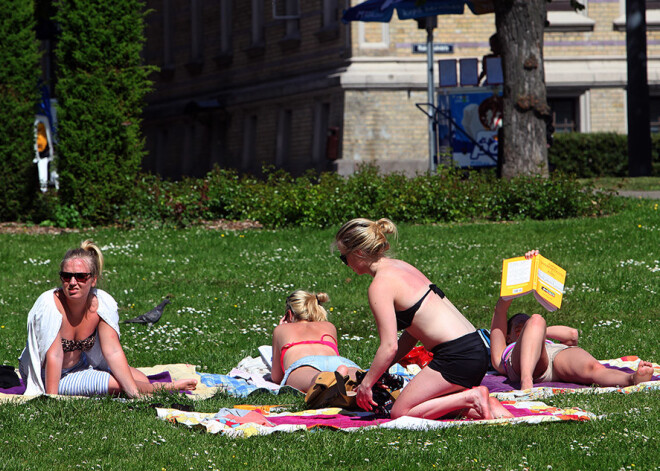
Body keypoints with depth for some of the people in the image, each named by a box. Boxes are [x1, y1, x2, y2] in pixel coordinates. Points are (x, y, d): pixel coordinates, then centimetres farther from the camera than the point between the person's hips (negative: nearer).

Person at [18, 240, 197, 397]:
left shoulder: (103, 304, -12)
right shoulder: (50, 305, -26)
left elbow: (113, 351, -16)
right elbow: (54, 355, -30)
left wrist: (134, 393, -24)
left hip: (79, 365, 5)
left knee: (140, 380, -8)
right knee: (115, 383, -24)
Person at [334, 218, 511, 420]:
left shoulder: (380, 286, -11)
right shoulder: (401, 267, 17)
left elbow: (389, 347, -15)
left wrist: (366, 384, -3)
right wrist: (376, 372, 20)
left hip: (457, 356, -9)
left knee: (400, 413, -1)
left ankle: (470, 398, -10)